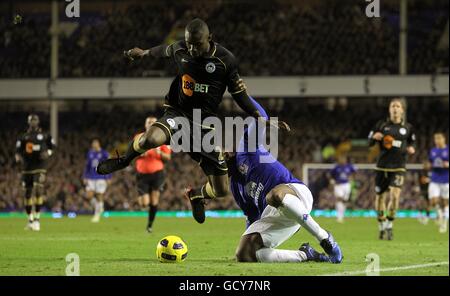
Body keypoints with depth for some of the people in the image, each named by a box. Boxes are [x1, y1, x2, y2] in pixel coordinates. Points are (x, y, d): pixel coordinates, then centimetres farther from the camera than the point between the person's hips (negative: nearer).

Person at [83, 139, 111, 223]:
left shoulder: (104, 153, -3)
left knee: (99, 196, -4)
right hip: (91, 178, 4)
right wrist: (85, 177, 11)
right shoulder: (90, 153, 9)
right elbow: (87, 166, 16)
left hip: (101, 177, -4)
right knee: (89, 195, -7)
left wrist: (108, 178, -5)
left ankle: (97, 215, 8)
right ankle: (99, 207, 19)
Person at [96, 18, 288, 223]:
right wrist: (143, 53, 41)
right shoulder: (179, 50, -4)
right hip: (178, 114, -1)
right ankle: (125, 160, -3)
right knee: (151, 139, -38)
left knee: (221, 190, -1)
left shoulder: (225, 60, -9)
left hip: (205, 124, 1)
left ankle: (195, 195, 37)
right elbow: (163, 51, 21)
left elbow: (239, 94, 2)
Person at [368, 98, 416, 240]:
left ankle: (389, 225, -3)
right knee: (380, 196, 5)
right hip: (382, 166, 1)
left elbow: (412, 143, 20)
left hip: (398, 167, -1)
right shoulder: (382, 125, 3)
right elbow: (369, 143, 7)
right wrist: (374, 137, -15)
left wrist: (411, 149, -2)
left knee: (395, 194, -20)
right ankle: (381, 227, 25)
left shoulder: (407, 128, 6)